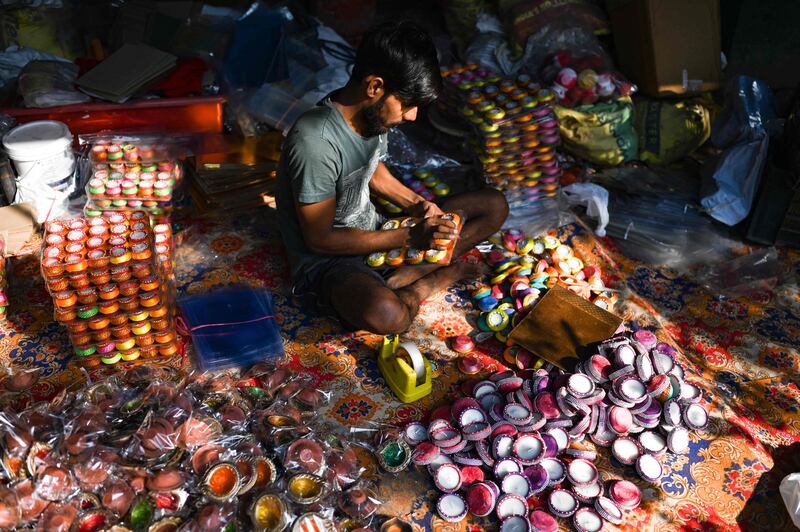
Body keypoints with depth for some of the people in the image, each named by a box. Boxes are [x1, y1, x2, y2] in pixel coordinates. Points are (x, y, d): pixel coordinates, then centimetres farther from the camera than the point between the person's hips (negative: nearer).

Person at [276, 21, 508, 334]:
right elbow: (320, 239, -22)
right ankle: (429, 281, -8)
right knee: (385, 314, -43)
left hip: (374, 230, 8)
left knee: (495, 206, 3)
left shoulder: (374, 113, -4)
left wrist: (417, 205, -3)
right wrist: (410, 238, -23)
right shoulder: (314, 142, -29)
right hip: (327, 259, -8)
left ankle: (403, 277, -10)